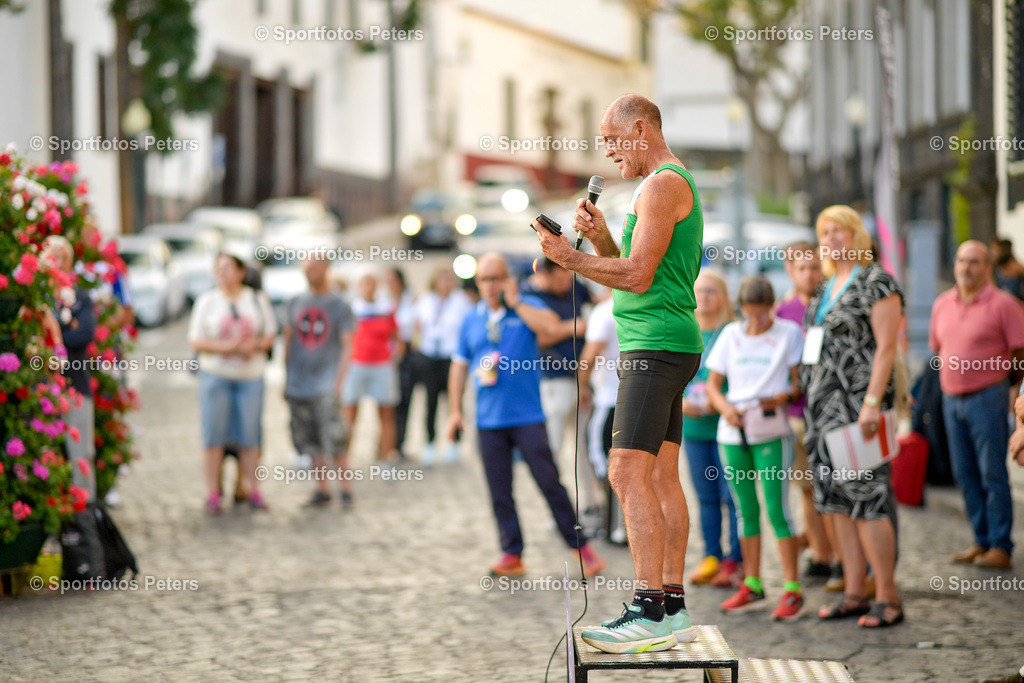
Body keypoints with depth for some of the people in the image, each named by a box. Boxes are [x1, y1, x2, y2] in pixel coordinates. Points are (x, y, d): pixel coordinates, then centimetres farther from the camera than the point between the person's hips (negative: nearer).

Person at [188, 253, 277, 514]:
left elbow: (270, 336, 10)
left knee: (250, 436, 1)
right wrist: (225, 347, -16)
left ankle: (253, 491, 10)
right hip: (216, 375, -1)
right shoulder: (207, 301, 3)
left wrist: (255, 346, -11)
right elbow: (195, 341, -1)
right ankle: (213, 495, 0)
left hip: (250, 376, 1)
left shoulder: (257, 300, 8)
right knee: (213, 436, -3)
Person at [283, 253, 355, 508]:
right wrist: (286, 380, 14)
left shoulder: (339, 306, 1)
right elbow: (289, 341, 17)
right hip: (298, 386, 4)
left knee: (333, 440, -11)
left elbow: (347, 346, -2)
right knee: (310, 442, 5)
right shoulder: (295, 303, 12)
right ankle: (322, 489, 12)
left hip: (326, 384, -4)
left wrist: (339, 382, -12)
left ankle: (346, 490, -4)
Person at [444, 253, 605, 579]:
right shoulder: (471, 320, 12)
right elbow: (459, 366, 16)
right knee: (499, 491, 3)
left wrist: (515, 302, -12)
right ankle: (512, 553, 10)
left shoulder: (527, 307, 2)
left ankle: (580, 545, 4)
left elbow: (550, 327, -19)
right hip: (489, 420, 3)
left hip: (527, 415, -3)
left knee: (549, 482, -5)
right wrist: (456, 411, 11)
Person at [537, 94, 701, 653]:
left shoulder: (662, 185, -11)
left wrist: (568, 257, -10)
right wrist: (600, 239, 8)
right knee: (662, 476, 8)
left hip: (656, 345, -11)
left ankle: (649, 614, -19)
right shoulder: (673, 184, 23)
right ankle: (673, 609, 8)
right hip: (667, 343, 11)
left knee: (629, 473, -15)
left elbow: (638, 276, -17)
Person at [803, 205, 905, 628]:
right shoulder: (827, 288, 18)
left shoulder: (877, 284, -7)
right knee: (837, 498, 7)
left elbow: (886, 347, -14)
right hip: (823, 403, 9)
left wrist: (872, 403, -21)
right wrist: (810, 398, 15)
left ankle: (888, 598, -7)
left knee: (865, 496, -11)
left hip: (859, 402, -9)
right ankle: (855, 594, 11)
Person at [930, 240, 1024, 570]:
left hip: (987, 397, -6)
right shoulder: (942, 304, 11)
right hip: (952, 399, 6)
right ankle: (981, 541, 16)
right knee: (965, 474, 8)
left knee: (992, 474, -6)